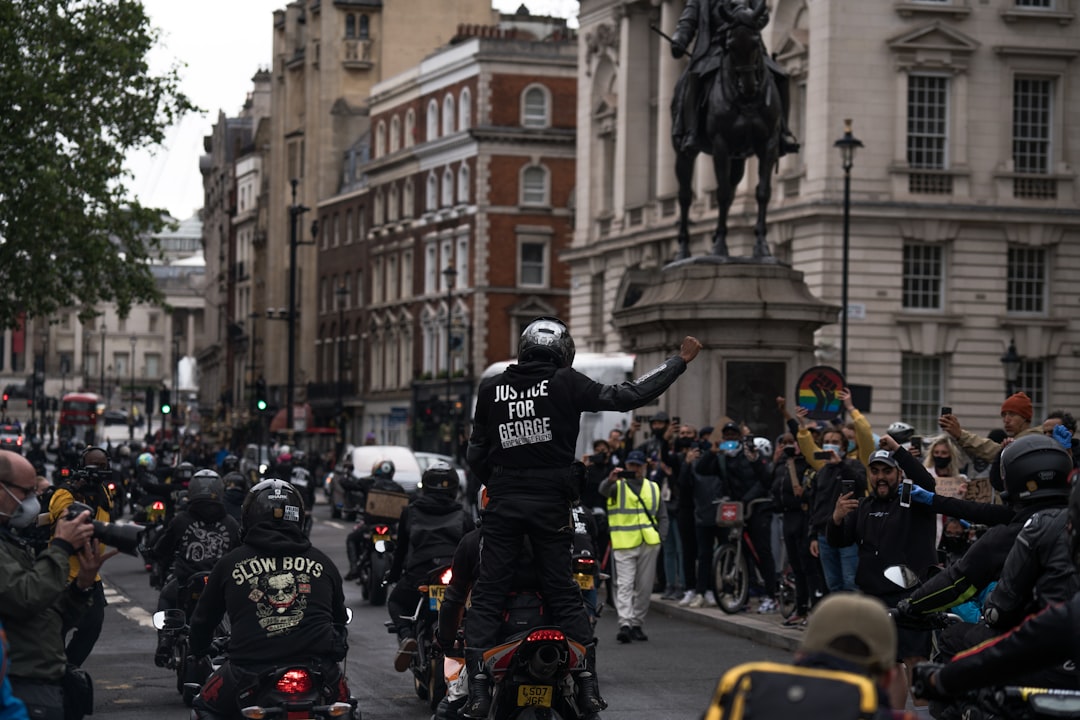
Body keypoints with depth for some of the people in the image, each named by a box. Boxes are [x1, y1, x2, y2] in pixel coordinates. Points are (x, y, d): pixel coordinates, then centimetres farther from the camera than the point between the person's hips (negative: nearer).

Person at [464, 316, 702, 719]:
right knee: (565, 595, 7)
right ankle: (588, 686, 2)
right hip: (551, 504, -1)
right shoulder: (565, 384, -3)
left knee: (487, 595, 3)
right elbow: (626, 397, -5)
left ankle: (478, 688, -8)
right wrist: (680, 361, 2)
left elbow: (475, 454, 9)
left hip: (503, 502, 1)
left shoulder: (491, 388, 5)